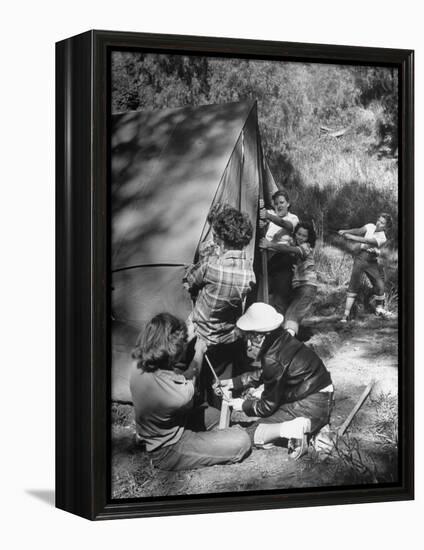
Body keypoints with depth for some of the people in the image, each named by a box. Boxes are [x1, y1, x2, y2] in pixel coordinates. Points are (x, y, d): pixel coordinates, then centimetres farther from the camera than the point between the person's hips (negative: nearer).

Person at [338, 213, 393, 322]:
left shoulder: (382, 238, -9)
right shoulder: (370, 226, 5)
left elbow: (367, 241, -21)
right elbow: (359, 231, -7)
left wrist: (351, 237, -26)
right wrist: (346, 231, -23)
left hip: (372, 261, -1)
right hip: (361, 257, 1)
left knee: (380, 286, -2)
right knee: (353, 286, -7)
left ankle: (379, 308, 27)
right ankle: (346, 314, -9)